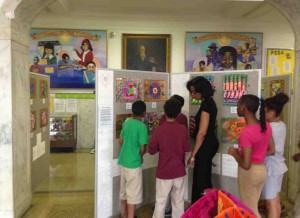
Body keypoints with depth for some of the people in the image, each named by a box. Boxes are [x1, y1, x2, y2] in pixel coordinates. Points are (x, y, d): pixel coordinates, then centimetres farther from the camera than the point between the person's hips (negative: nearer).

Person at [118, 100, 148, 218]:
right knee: (133, 193, 3)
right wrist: (140, 157, 3)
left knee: (124, 191, 19)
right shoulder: (142, 126, -17)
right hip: (133, 163, -8)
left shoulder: (126, 122, 5)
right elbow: (142, 148, -16)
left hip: (123, 160, 8)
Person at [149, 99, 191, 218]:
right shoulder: (183, 129, -7)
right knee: (178, 200, 16)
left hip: (164, 171, -2)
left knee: (160, 201, 8)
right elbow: (187, 148, 2)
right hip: (179, 170, 2)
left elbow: (151, 150, -7)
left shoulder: (158, 130, -14)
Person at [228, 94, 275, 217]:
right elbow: (271, 151, 9)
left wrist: (234, 153, -10)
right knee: (253, 206, 23)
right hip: (262, 170, 8)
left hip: (249, 173, -8)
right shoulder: (266, 126, -3)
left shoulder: (246, 133, -27)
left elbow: (246, 165, -26)